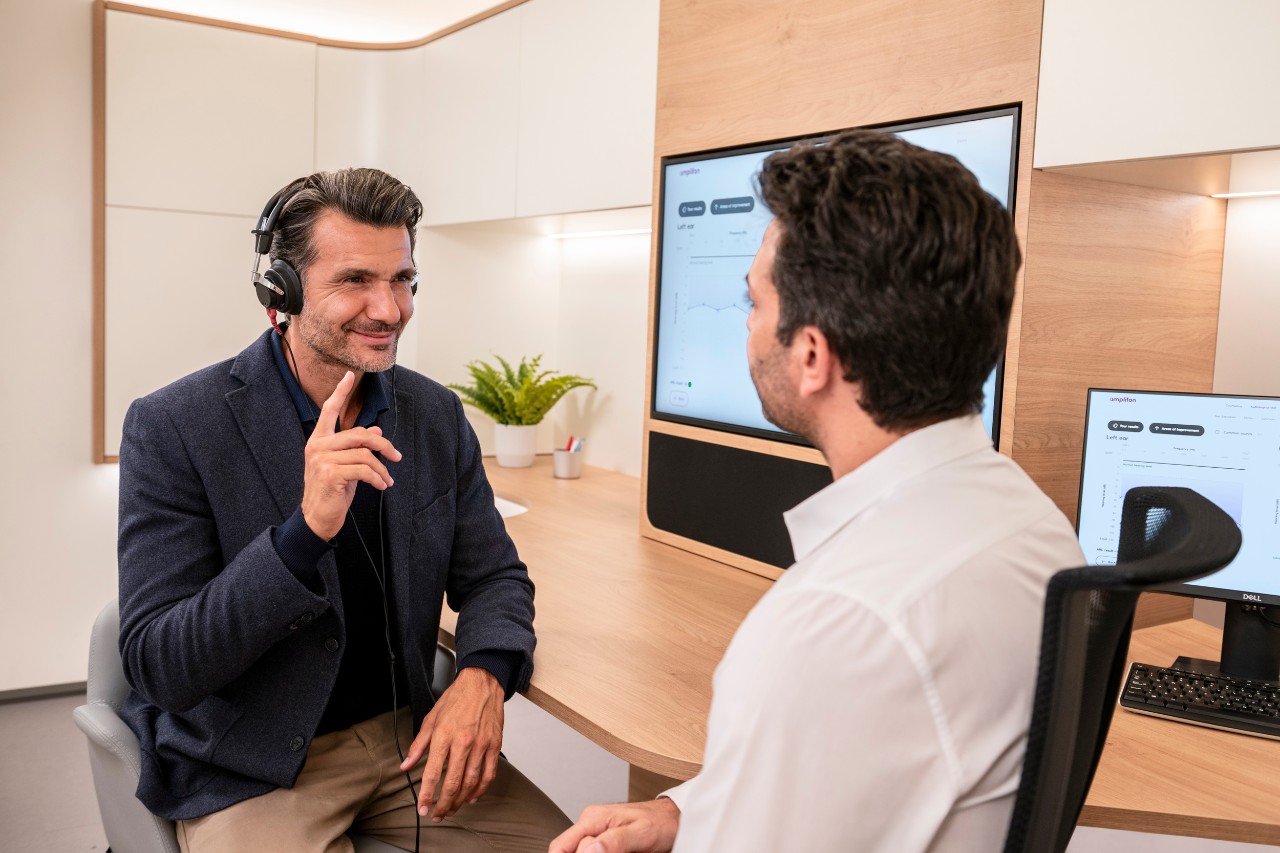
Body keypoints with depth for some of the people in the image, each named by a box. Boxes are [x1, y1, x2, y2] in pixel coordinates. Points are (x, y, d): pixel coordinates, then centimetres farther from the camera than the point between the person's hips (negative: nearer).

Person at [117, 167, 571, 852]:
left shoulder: (437, 416, -1)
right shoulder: (172, 428, -14)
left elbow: (492, 577, 5)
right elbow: (158, 668, -17)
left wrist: (483, 677, -18)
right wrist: (305, 531, -32)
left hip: (408, 735, 4)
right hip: (251, 769, -3)